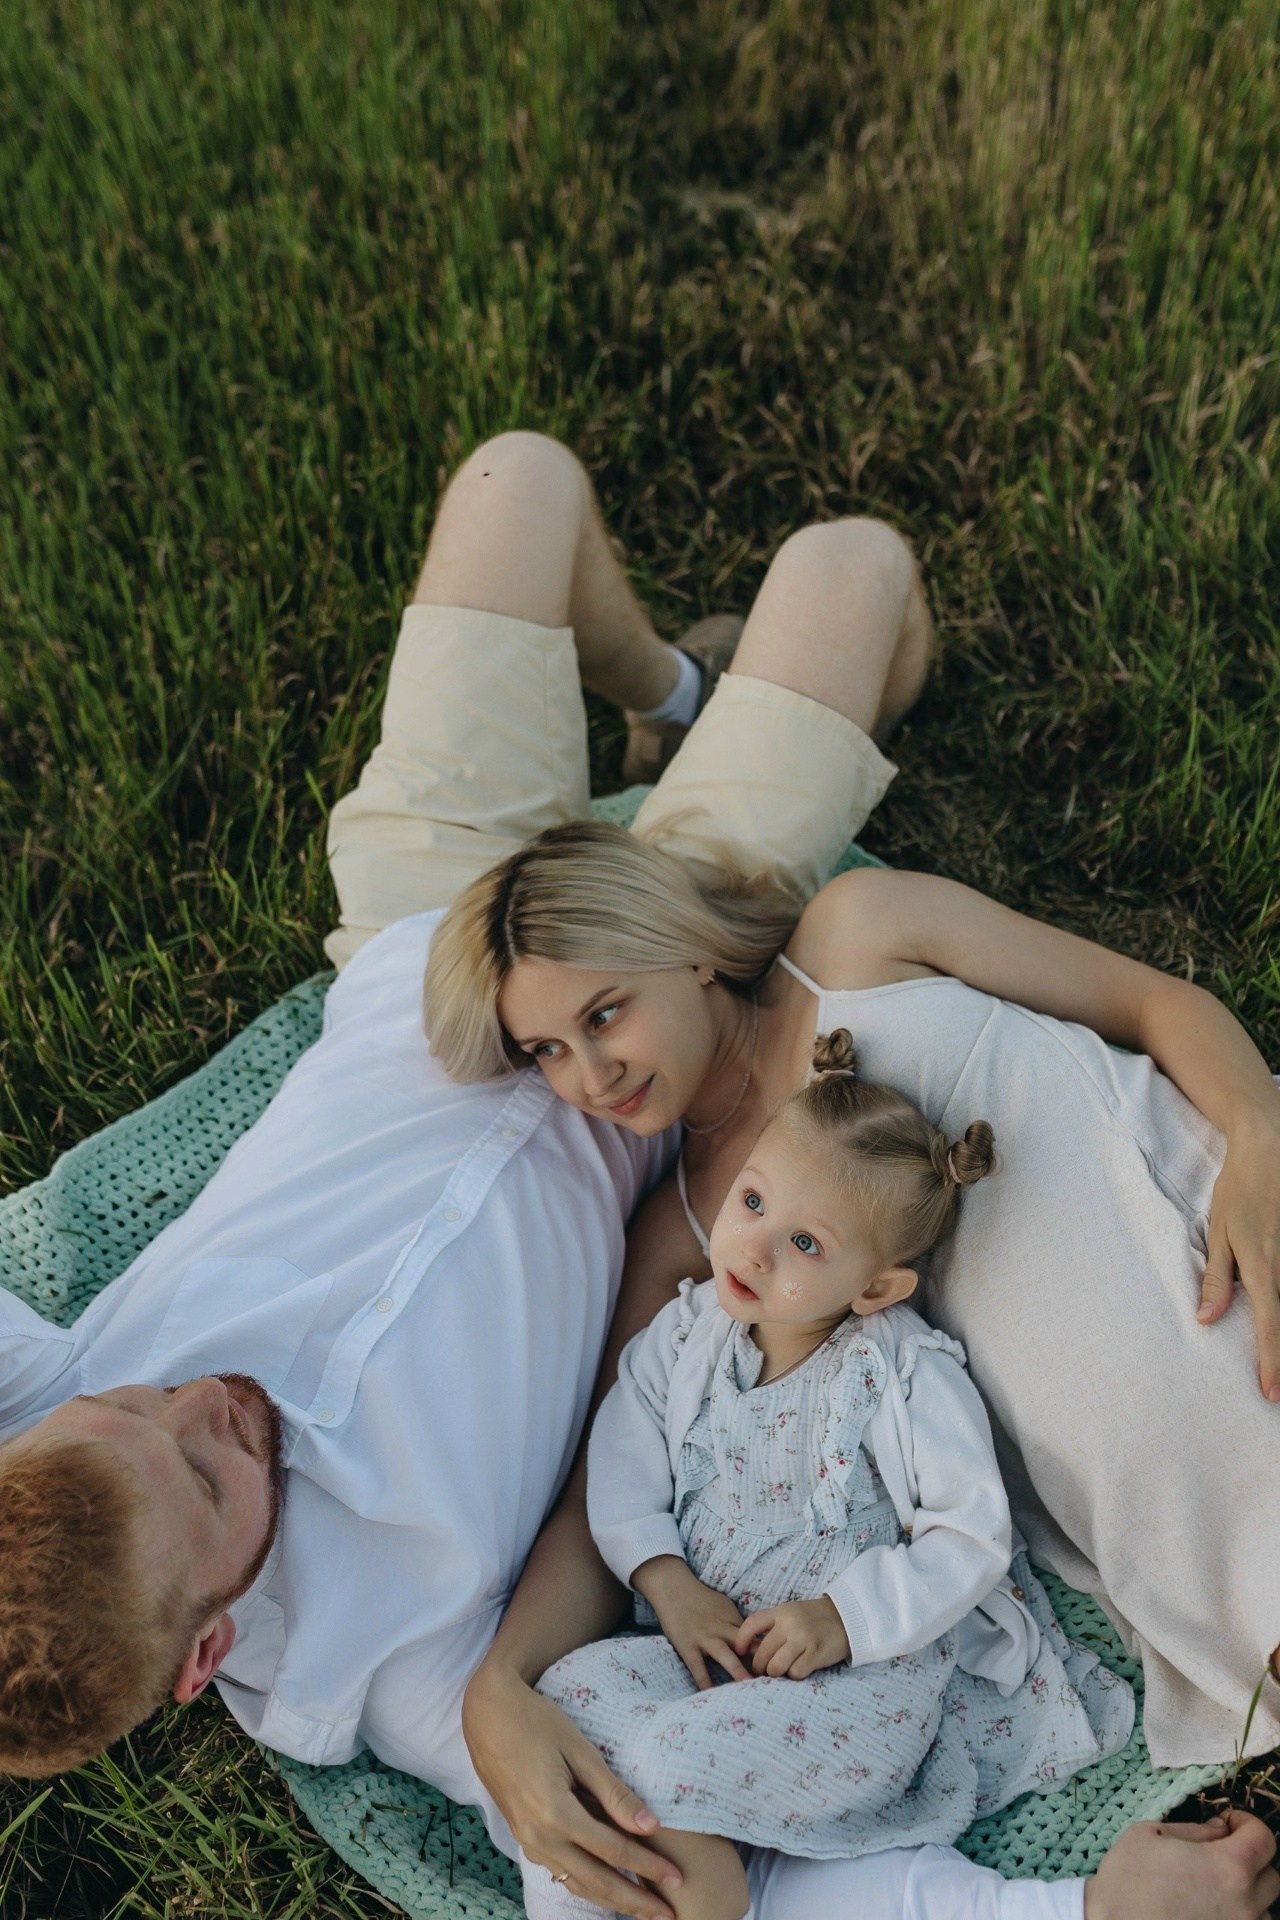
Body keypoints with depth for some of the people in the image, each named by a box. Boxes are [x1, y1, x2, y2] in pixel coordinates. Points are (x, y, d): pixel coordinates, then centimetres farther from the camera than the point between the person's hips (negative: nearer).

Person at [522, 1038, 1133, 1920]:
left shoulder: (911, 1377, -11)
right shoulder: (691, 1328, 2)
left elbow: (972, 1540, -12)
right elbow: (624, 1450, 3)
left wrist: (845, 1616, -20)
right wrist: (667, 1581, -11)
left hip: (870, 1667, -5)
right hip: (708, 1638, 5)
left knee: (674, 1754, -28)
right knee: (574, 1689, -20)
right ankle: (689, 1847, -8)